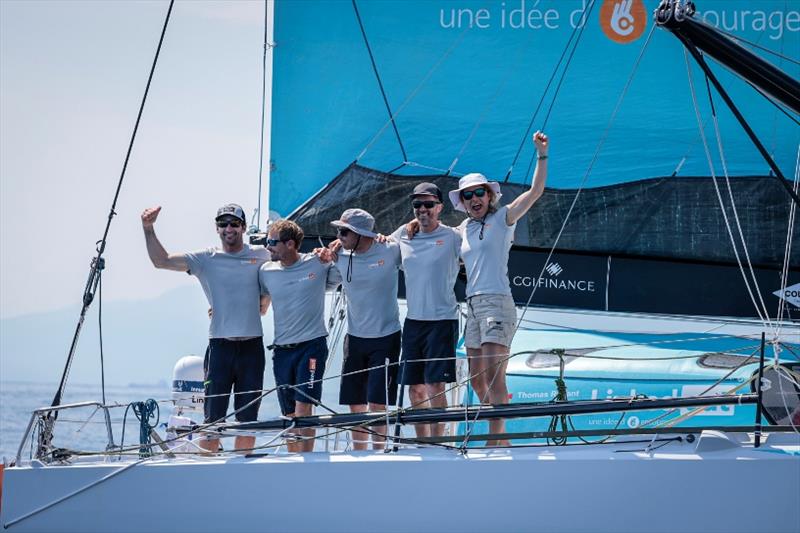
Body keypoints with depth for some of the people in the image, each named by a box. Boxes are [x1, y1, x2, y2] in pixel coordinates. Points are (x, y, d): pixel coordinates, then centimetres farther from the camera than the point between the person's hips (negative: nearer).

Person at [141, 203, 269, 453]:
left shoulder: (261, 256, 6)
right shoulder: (206, 259, 3)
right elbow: (161, 261, -1)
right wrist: (148, 229, -13)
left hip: (252, 347, 1)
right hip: (220, 346, -1)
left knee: (248, 419, 7)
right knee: (213, 419, -3)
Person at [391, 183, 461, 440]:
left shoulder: (452, 237, -3)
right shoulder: (403, 235, 10)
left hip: (442, 319, -5)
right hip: (413, 320, 5)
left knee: (435, 385, -12)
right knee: (415, 388, 7)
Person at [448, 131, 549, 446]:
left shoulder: (502, 218, 1)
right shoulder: (463, 229, 17)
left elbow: (535, 191, -7)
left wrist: (542, 155, -14)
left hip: (496, 303, -7)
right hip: (472, 305, 7)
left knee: (493, 375, -17)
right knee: (477, 380, 8)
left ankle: (496, 439, -21)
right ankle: (500, 437, 18)